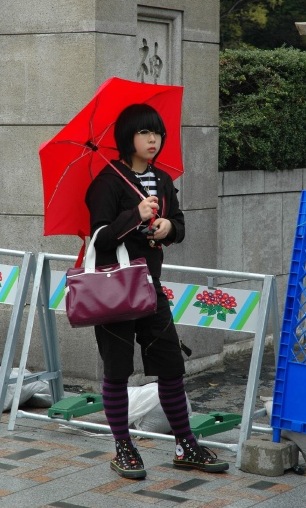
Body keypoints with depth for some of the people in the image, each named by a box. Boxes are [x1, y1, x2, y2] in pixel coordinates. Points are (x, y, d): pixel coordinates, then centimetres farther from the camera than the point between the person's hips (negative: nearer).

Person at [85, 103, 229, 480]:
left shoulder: (162, 181, 9)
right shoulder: (109, 180, -11)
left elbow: (179, 224, 16)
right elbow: (100, 236, -17)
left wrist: (169, 226, -7)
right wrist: (135, 215, -30)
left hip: (150, 285, 6)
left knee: (171, 366, 7)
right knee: (117, 370, 3)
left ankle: (186, 446, 17)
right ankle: (123, 450, 14)